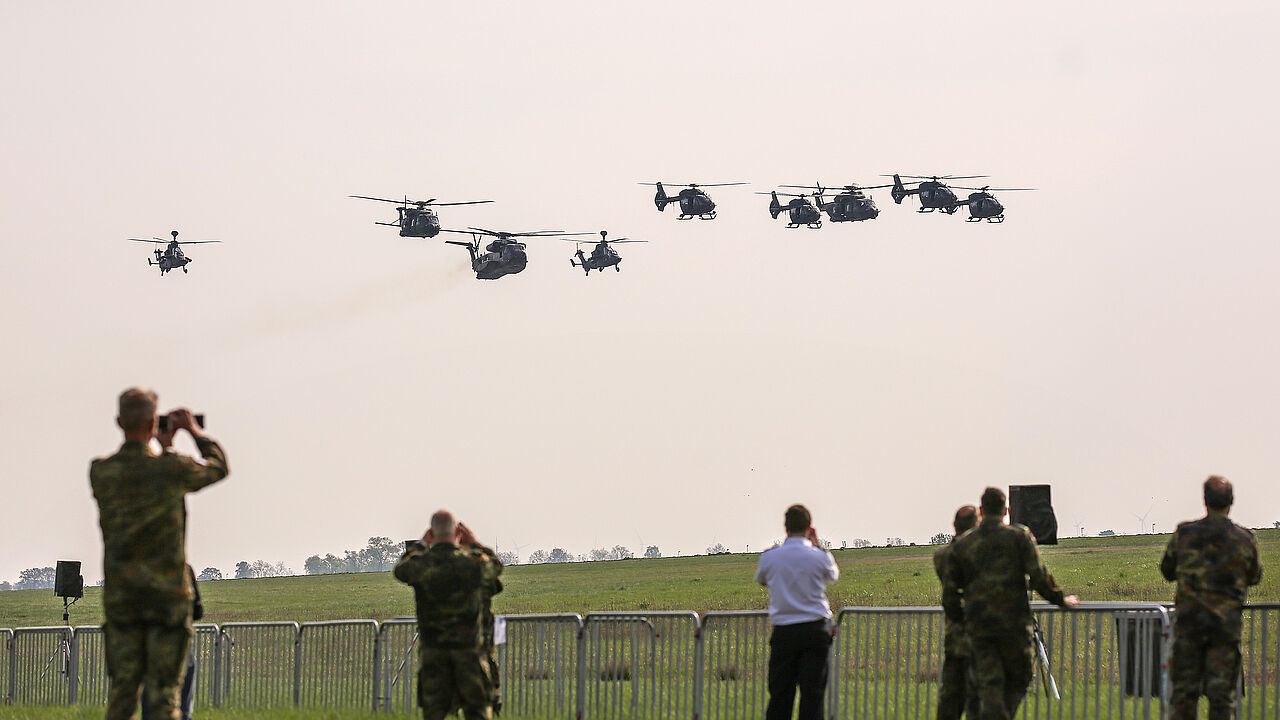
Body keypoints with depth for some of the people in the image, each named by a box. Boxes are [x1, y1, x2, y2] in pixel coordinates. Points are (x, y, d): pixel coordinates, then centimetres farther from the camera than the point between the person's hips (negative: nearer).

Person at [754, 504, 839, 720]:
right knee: (812, 690, -1)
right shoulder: (819, 556, -6)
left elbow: (761, 580, 19)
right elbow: (833, 576, 17)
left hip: (783, 632, 1)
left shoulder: (770, 557, -3)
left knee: (779, 693, 5)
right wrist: (817, 545, 21)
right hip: (815, 629, -1)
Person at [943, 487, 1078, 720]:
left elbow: (949, 592, 10)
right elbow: (1040, 579, -8)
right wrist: (1061, 600, 9)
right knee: (1018, 681, 13)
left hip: (977, 625, 2)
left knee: (989, 686, 0)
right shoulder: (1019, 537, -1)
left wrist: (960, 619, 28)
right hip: (1013, 622, -2)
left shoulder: (963, 544, 9)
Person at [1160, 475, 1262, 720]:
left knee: (1184, 691, 7)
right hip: (1226, 625, -1)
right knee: (1222, 694, 3)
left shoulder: (1185, 534, -3)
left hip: (1189, 620, 1)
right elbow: (1254, 578, 12)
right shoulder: (1244, 539, -4)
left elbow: (1167, 571, 10)